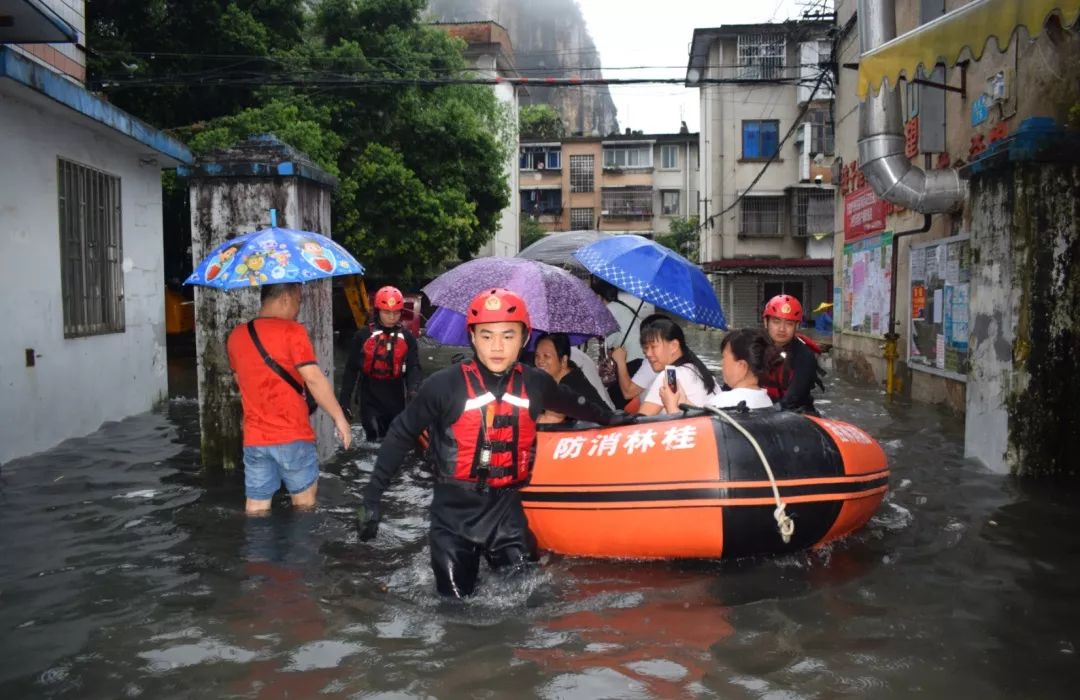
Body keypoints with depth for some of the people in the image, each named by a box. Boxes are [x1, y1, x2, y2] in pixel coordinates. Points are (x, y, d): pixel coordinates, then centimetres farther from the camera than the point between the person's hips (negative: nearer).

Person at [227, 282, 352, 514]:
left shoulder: (236, 336, 8)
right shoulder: (292, 331, -11)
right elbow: (314, 379, -16)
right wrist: (339, 418, -10)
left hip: (254, 438, 5)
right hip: (292, 436, -5)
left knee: (257, 506, 8)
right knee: (304, 502, 11)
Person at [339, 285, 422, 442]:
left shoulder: (407, 338, 3)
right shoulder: (363, 336, -1)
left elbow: (414, 368, -2)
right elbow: (351, 370, 3)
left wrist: (413, 390, -22)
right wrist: (344, 399, 1)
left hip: (396, 401, 2)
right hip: (370, 401, -2)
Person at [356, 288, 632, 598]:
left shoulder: (536, 384, -2)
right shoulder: (445, 385, -13)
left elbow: (572, 403, 20)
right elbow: (400, 436, -4)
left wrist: (608, 418, 34)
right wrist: (372, 497, -4)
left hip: (507, 510, 3)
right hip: (454, 512, -3)